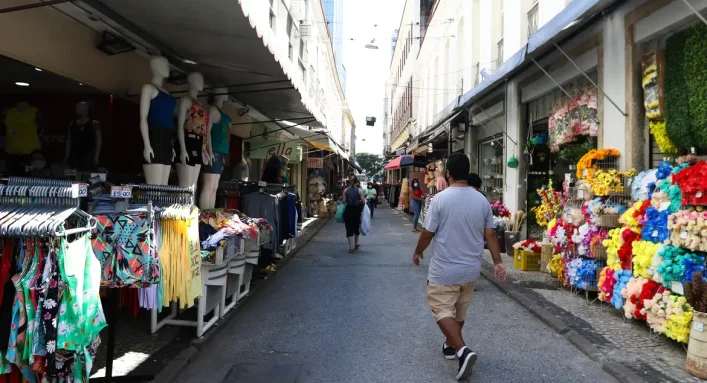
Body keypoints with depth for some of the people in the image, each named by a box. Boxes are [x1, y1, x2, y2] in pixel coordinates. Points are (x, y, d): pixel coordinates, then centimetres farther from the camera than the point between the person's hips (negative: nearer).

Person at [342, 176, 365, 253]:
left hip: (348, 210, -1)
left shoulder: (345, 190, -2)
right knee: (356, 227, 19)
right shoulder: (359, 190, -4)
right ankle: (356, 244, 33)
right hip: (357, 210, 1)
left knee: (349, 229, 2)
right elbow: (363, 201, -9)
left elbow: (344, 201, -4)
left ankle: (351, 247, -6)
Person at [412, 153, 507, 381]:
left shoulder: (440, 199, -17)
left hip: (444, 270, -5)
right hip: (471, 268, 6)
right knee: (460, 310, 21)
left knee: (442, 310, 4)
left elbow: (427, 233, -10)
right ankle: (451, 345, 37)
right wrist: (498, 262, 7)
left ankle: (463, 350, -11)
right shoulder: (482, 200, -2)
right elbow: (490, 235, 0)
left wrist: (418, 253, 7)